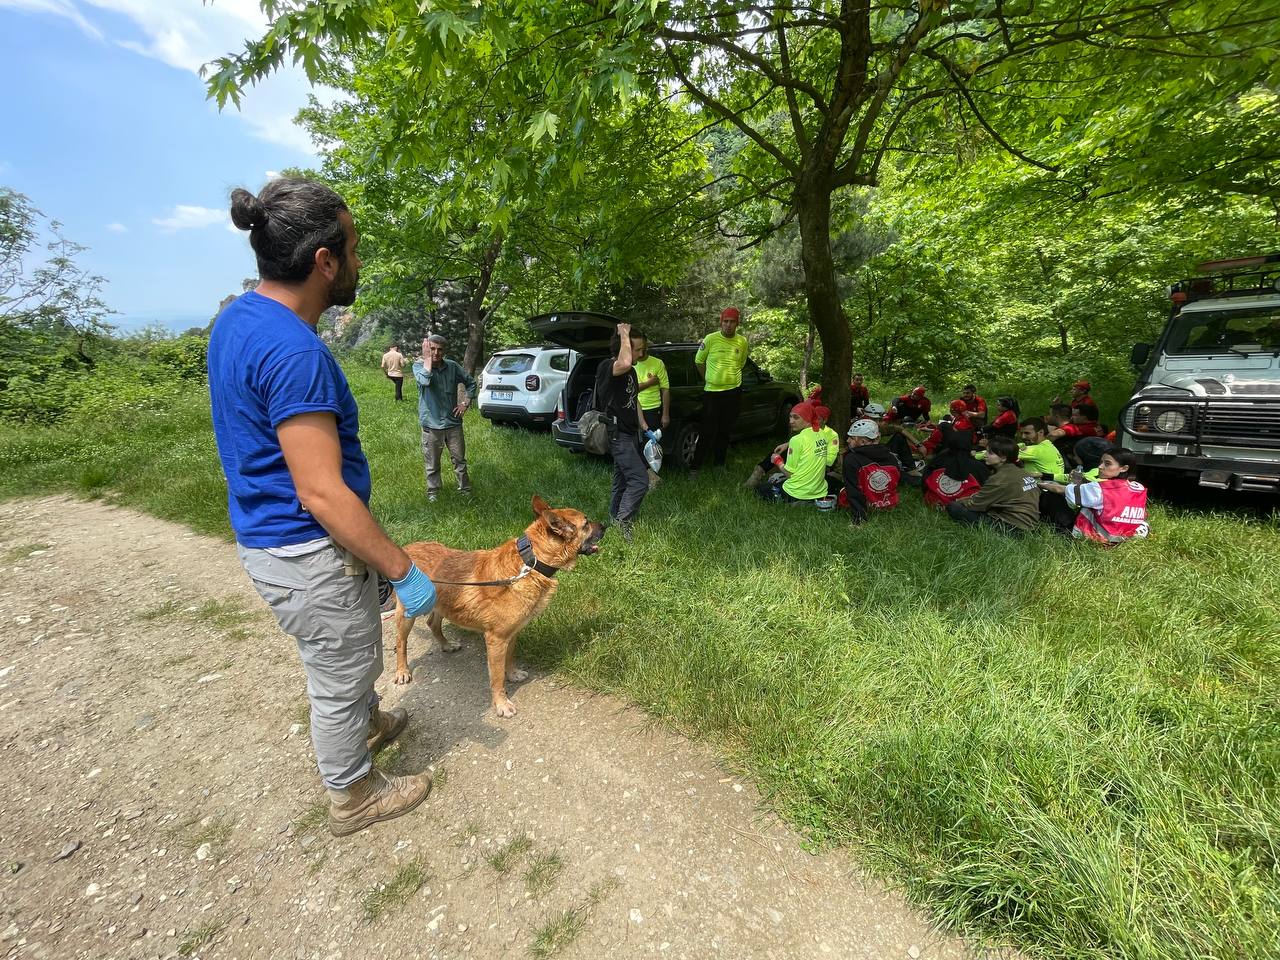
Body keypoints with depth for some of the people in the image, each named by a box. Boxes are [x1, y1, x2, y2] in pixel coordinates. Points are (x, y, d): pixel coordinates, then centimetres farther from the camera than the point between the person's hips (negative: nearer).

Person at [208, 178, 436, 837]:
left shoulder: (237, 319, 4)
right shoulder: (294, 351, -28)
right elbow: (321, 494, -29)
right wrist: (404, 572, -22)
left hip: (270, 539, 9)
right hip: (309, 556, -9)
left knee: (353, 657, 30)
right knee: (340, 679, 14)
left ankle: (368, 724, 56)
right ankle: (354, 796, 38)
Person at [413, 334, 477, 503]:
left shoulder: (452, 366, 1)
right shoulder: (419, 365, -6)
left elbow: (471, 382, 14)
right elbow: (425, 380, -29)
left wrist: (466, 402, 3)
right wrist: (427, 358, -21)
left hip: (453, 423, 2)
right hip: (431, 425, -2)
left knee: (459, 460, 12)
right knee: (432, 464, 10)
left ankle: (465, 489, 26)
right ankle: (433, 492, 27)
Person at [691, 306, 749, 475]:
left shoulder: (742, 342, 2)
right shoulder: (710, 339, -7)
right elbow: (699, 361, 6)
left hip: (733, 392, 3)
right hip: (711, 392, -3)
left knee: (725, 431, 12)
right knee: (707, 431, -3)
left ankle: (719, 463, 26)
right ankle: (696, 466, 6)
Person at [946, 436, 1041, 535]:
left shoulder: (1000, 479, -17)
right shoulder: (1023, 472, 8)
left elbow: (976, 504, -9)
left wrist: (958, 501, 10)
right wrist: (977, 496, 11)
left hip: (1012, 527, -9)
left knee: (953, 508, -14)